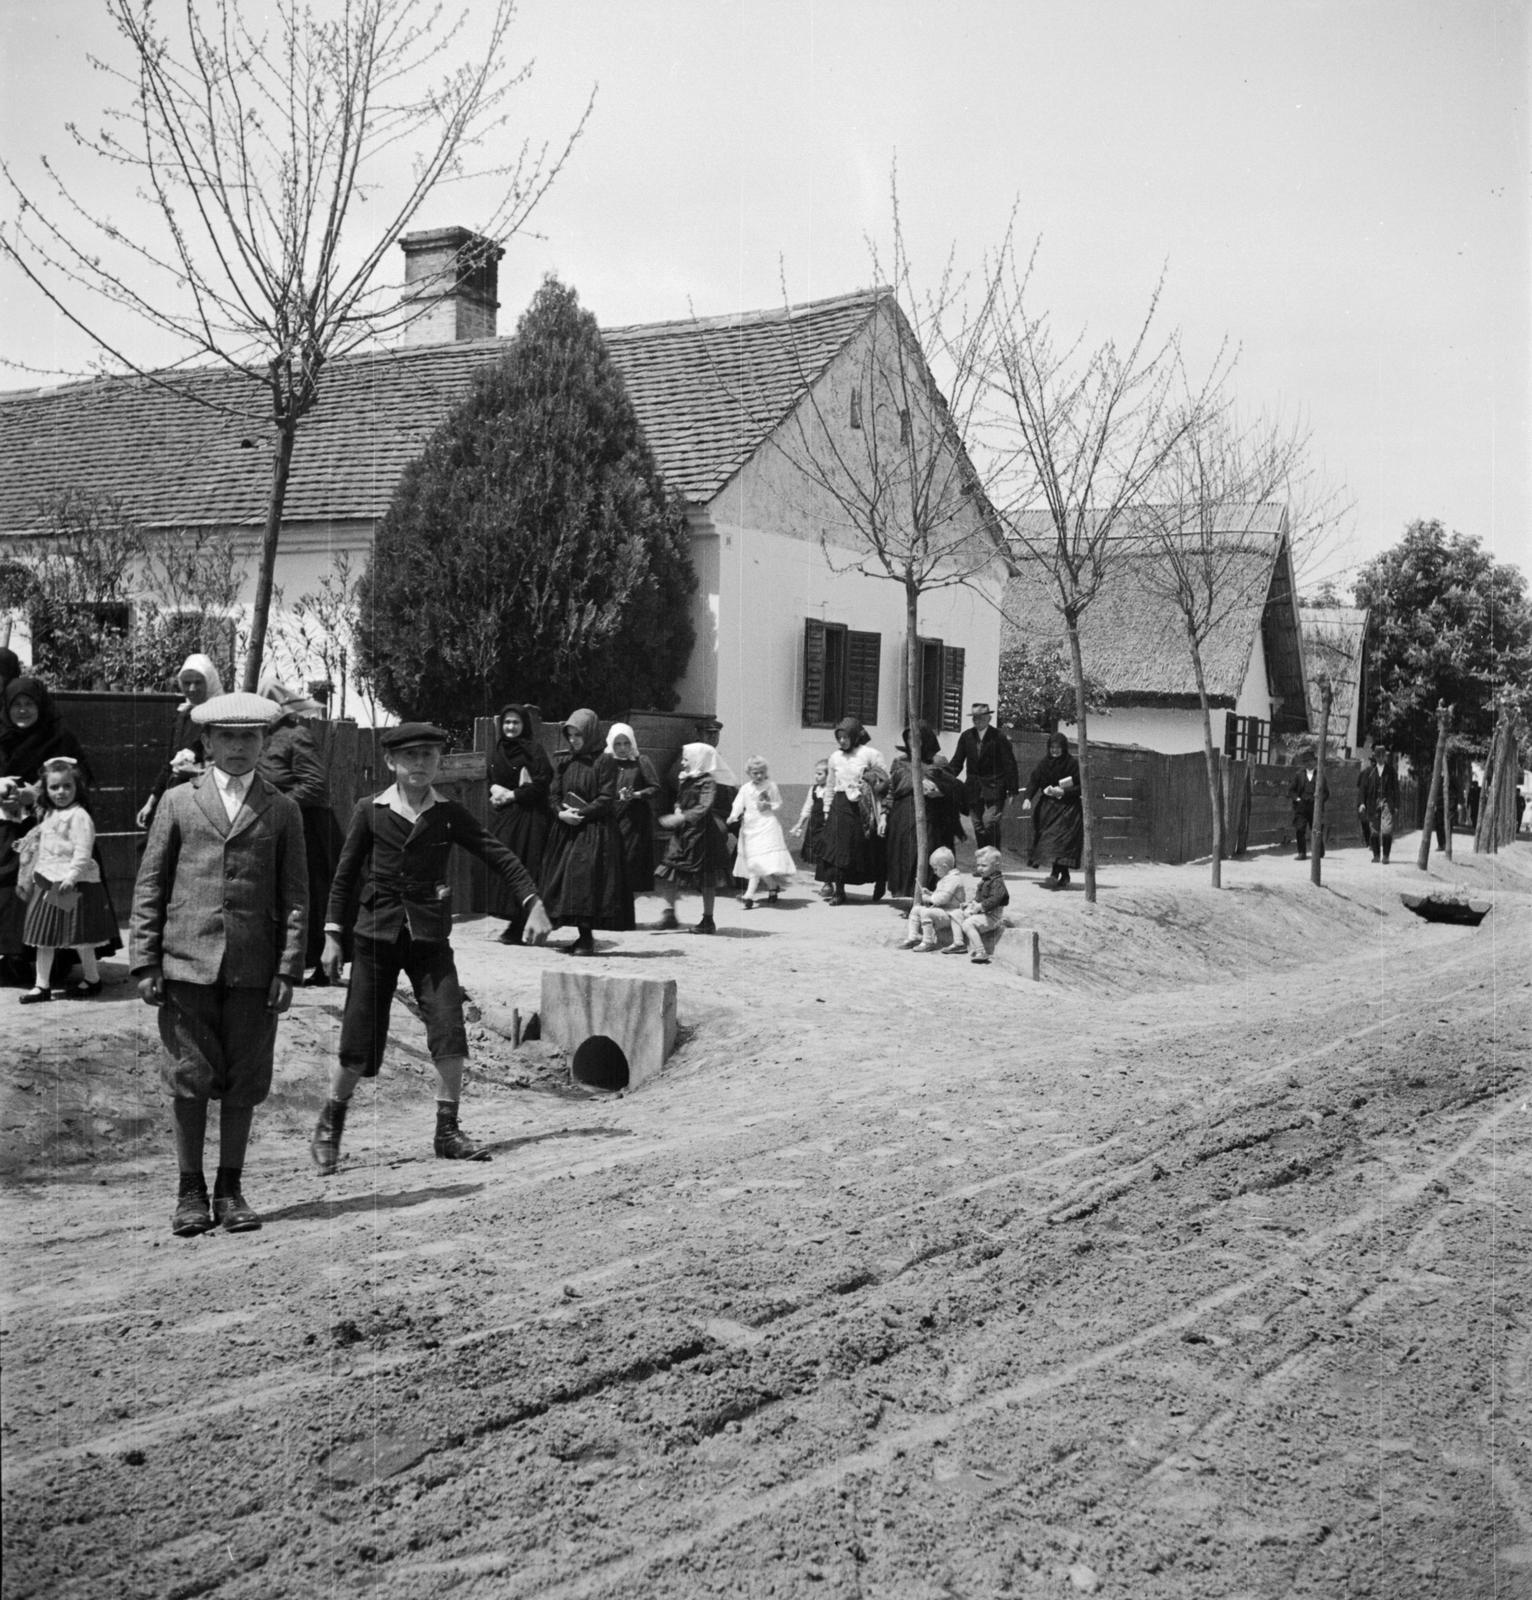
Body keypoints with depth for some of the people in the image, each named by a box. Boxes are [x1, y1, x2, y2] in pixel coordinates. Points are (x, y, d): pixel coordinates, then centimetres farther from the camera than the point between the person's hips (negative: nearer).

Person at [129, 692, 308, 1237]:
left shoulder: (282, 811, 9)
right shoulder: (178, 802, 9)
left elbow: (294, 897, 7)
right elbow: (149, 886, 7)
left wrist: (288, 969, -2)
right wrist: (145, 962, -1)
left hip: (253, 969, 1)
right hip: (186, 965, 0)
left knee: (243, 1083, 5)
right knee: (190, 1079, 1)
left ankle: (230, 1188, 18)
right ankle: (191, 1192, 14)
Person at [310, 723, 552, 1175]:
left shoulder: (449, 814, 3)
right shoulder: (370, 811, 1)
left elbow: (499, 857, 0)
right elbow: (345, 874, 6)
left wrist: (533, 904, -12)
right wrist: (332, 935, 3)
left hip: (429, 935, 1)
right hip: (376, 933, -1)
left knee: (449, 1029, -11)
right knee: (359, 1041, 0)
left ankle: (447, 1131, 3)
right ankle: (328, 1128, 22)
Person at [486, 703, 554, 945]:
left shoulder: (534, 748, -6)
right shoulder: (497, 750, 13)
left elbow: (542, 783, -12)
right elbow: (490, 780, 22)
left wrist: (511, 795, -11)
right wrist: (495, 789, 0)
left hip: (529, 816, -6)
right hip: (502, 816, 6)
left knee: (524, 867, -9)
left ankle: (519, 927, -7)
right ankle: (515, 922, 10)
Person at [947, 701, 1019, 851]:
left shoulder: (998, 737, -6)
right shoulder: (966, 736, 5)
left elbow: (1009, 764, -5)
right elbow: (957, 762, 8)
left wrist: (1011, 790, -8)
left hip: (994, 787, -4)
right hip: (973, 787, 4)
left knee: (990, 822, -16)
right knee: (978, 826, 6)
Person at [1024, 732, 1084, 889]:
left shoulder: (1072, 764, -6)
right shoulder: (1043, 764, 5)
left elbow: (1080, 787, -6)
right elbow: (1033, 780, 3)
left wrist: (1063, 792, -19)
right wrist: (1028, 798, -13)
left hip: (1067, 807, -4)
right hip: (1047, 808, 4)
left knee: (1060, 840, -16)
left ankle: (1054, 873, -25)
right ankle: (1064, 876, 12)